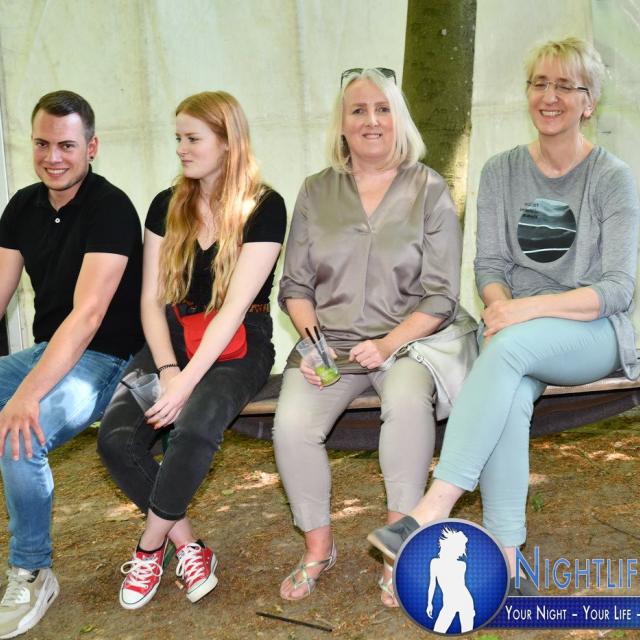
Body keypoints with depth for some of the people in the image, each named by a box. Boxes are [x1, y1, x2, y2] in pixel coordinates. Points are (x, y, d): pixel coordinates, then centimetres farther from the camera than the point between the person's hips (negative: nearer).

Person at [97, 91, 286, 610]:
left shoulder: (265, 208, -7)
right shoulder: (167, 207, 8)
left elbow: (234, 308, -15)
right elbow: (152, 299, 3)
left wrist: (186, 383, -23)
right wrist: (167, 369, -14)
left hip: (239, 343, -4)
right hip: (173, 338, 5)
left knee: (194, 428, -34)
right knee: (117, 436, -22)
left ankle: (150, 546, -7)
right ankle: (187, 544, -2)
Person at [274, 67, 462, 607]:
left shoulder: (430, 191, 2)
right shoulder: (317, 192, 9)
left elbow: (441, 297, -2)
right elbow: (295, 285, 11)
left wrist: (388, 344, -16)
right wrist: (310, 336, -9)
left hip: (406, 339, -2)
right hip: (329, 340, 2)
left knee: (408, 401, -35)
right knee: (291, 424, -25)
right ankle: (319, 545, 0)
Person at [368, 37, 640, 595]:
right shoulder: (502, 172, 10)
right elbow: (490, 265, 5)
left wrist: (530, 308, -23)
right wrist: (501, 306, -18)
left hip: (594, 333, -2)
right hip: (518, 330, 2)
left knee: (508, 347, -37)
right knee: (510, 397, -35)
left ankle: (433, 509, -41)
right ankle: (504, 561, -32)